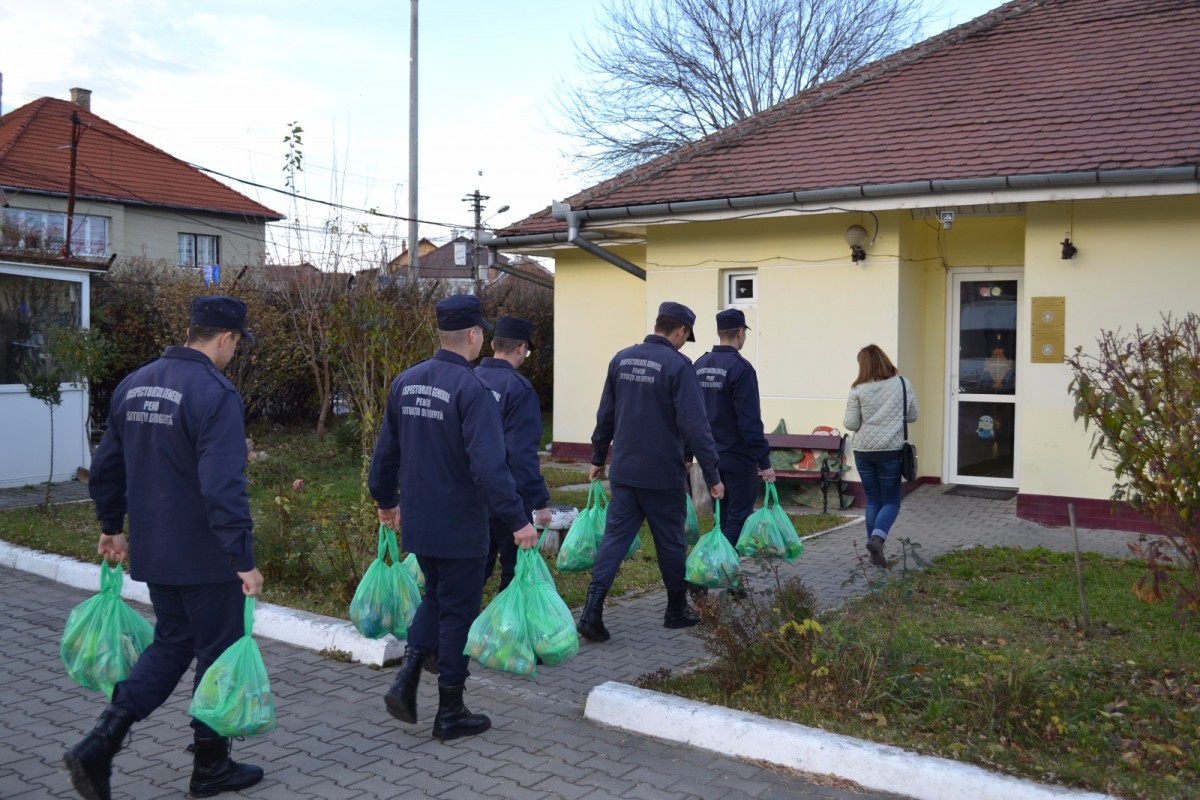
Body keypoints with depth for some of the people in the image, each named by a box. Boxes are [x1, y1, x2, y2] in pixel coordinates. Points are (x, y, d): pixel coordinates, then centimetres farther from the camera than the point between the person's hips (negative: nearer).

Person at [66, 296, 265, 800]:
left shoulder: (133, 385, 7)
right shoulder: (215, 393, -19)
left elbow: (106, 467, 15)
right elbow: (224, 486, -26)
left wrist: (111, 527, 25)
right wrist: (243, 558, -23)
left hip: (151, 552, 8)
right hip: (206, 556, -7)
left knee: (171, 645, 21)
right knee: (218, 654, 9)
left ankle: (100, 744, 9)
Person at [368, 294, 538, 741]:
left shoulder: (405, 383, 4)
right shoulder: (472, 390, -19)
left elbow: (385, 451, 12)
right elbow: (489, 465, -27)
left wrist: (385, 501, 25)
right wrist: (517, 519, -23)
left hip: (416, 523, 7)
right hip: (460, 528, -6)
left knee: (435, 597, 25)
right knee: (458, 612, 7)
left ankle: (406, 679, 12)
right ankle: (450, 714, 18)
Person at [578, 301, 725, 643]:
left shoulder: (622, 359, 6)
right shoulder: (677, 365, -13)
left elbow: (605, 415, 12)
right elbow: (694, 425, -17)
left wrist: (598, 457, 23)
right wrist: (713, 475, -12)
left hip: (624, 470, 5)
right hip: (663, 473, -5)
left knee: (615, 537, 5)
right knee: (671, 543, 11)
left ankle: (592, 611, -6)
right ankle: (677, 610, 25)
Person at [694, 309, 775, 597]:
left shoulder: (699, 366, 8)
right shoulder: (740, 368, -15)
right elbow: (750, 421, -20)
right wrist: (765, 461, -17)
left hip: (710, 457, 7)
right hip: (738, 459, -7)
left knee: (722, 520, 16)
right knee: (739, 519, 1)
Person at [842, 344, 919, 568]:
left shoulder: (859, 389, -5)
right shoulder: (903, 384, -2)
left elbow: (851, 424, -5)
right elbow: (913, 416, 6)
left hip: (863, 451, 1)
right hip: (890, 450, -1)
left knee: (873, 500, 12)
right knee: (891, 501, 8)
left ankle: (875, 548, 12)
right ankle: (877, 537, -17)